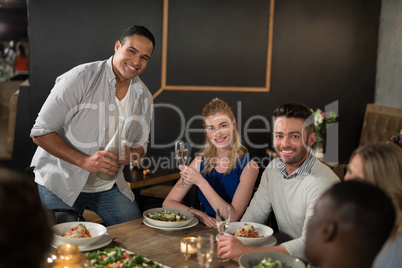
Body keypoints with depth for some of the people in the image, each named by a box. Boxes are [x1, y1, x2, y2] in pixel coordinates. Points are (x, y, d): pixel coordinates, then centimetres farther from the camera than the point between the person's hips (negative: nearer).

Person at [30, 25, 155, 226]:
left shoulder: (144, 97, 2)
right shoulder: (81, 78, -17)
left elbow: (141, 143, 14)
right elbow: (41, 133, -18)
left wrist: (131, 154, -11)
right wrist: (84, 161, -28)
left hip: (108, 185, 5)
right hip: (61, 181, -5)